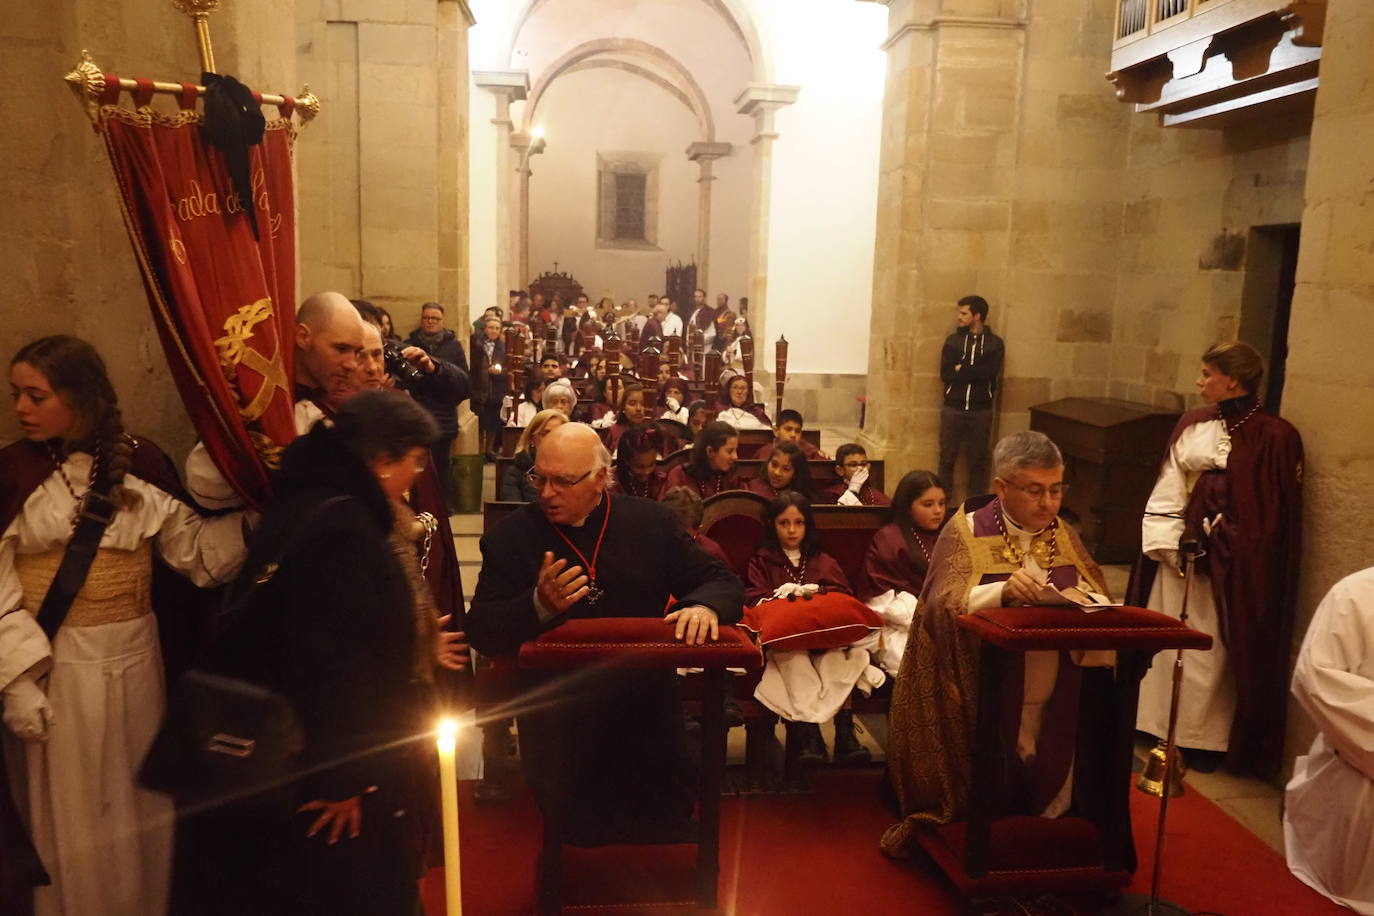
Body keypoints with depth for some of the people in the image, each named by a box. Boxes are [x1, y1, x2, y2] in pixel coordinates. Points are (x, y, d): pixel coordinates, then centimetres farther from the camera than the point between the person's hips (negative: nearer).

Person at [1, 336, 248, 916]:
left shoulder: (141, 464, -2)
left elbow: (192, 547, -2)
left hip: (132, 657, 2)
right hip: (52, 664, -2)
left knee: (139, 807, 16)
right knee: (67, 814, 12)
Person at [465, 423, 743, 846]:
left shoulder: (651, 522, 0)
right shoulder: (509, 536, -3)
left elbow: (723, 583, 3)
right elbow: (480, 632, -5)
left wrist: (703, 606, -21)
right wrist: (539, 605, -23)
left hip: (648, 713, 1)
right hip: (559, 722, -1)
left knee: (669, 824, 3)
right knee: (581, 835, 0)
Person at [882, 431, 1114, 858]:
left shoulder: (1065, 537, 10)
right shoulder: (965, 532, -6)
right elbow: (943, 605, -17)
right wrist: (1001, 590, -35)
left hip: (1054, 708, 4)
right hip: (985, 703, -4)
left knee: (1053, 801, 3)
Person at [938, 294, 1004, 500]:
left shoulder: (995, 343, 1)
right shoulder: (953, 340, 4)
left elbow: (990, 373, -15)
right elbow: (946, 374, -8)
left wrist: (962, 369, -11)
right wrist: (975, 372, -13)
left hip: (981, 411, -1)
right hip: (953, 409, 1)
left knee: (978, 460, 7)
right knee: (947, 458, 6)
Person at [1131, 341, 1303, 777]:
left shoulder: (1274, 437, -10)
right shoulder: (1192, 425, 4)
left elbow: (1277, 512, -8)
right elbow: (1167, 490, 4)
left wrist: (1216, 544, -11)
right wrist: (1168, 542, -7)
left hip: (1229, 563, -5)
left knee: (1210, 649, 3)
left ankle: (1203, 739, 17)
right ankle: (1158, 722, 24)